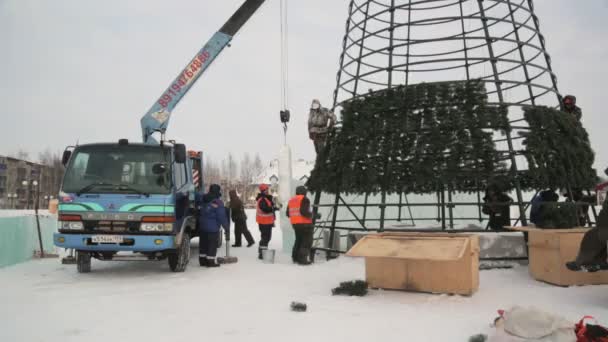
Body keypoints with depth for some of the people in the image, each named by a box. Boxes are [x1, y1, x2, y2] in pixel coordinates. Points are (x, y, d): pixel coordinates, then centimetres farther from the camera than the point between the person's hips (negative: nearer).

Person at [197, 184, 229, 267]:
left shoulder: (202, 199, 4)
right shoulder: (218, 203, -17)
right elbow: (222, 217, -16)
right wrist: (227, 226, -6)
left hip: (202, 226, 7)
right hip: (213, 228, -7)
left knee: (203, 243, 15)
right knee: (212, 245, 1)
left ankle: (202, 260, 21)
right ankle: (210, 261, 2)